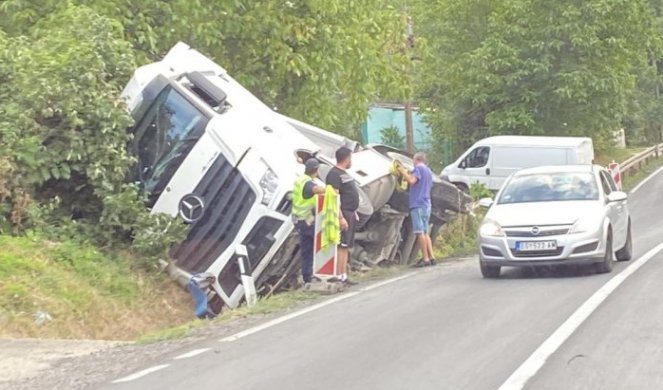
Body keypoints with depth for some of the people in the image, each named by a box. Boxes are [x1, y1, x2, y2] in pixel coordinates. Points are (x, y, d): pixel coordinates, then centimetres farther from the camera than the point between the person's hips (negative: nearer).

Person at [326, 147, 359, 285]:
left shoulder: (344, 173, 19)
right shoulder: (334, 174, -14)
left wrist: (354, 212, 23)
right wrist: (341, 217, -24)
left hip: (350, 214, 10)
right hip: (343, 214, -10)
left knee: (346, 247, 10)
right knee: (342, 246, -10)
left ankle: (344, 276, 14)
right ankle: (341, 276, -11)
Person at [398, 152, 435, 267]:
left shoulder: (418, 168, -7)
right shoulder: (428, 171, 22)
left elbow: (412, 180, -22)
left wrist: (403, 172, -7)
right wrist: (408, 173, 30)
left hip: (418, 204, -9)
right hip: (426, 204, 9)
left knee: (420, 232, -10)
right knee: (425, 232, 13)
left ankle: (426, 259, -14)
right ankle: (431, 257, 9)